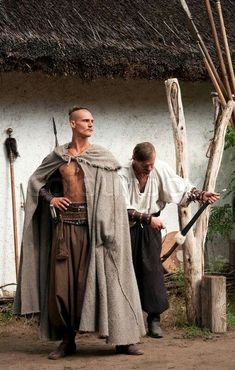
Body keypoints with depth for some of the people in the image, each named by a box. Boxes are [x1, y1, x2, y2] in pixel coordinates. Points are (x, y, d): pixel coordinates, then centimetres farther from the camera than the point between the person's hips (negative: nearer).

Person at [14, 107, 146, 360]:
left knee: (101, 277, -4)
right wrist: (50, 198, 2)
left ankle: (122, 339, 1)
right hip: (65, 223, 2)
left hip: (92, 223, -2)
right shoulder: (58, 156, 9)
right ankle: (67, 339, 13)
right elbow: (35, 181, 20)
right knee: (61, 281, 1)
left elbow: (112, 197, 0)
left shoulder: (102, 156, 3)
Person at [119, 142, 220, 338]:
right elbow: (124, 210, -24)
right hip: (128, 227, -2)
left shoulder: (160, 169, -11)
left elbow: (181, 187, -6)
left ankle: (154, 318, 3)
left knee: (152, 269, -3)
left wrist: (201, 195, -22)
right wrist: (147, 218, -31)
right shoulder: (123, 175, -21)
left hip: (150, 227, 2)